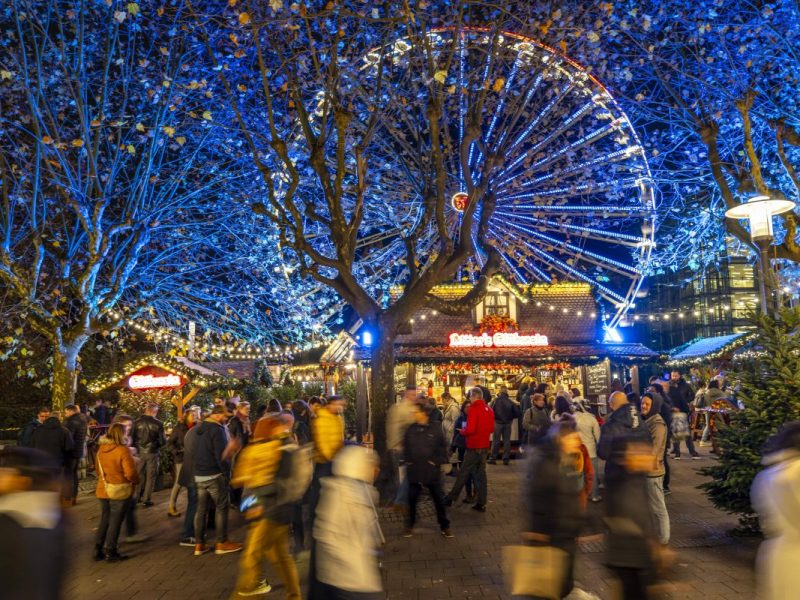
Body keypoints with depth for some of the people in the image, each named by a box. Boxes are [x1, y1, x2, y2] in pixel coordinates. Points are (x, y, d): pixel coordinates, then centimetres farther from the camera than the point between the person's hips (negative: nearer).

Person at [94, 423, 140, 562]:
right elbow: (130, 473, -21)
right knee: (115, 522, 6)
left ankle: (98, 550, 25)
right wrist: (136, 480, -2)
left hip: (103, 490, 7)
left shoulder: (101, 449, 3)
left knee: (104, 520, 20)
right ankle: (110, 552, 14)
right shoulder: (123, 450, -20)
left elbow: (98, 470, 14)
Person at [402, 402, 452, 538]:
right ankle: (410, 526, 26)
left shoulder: (435, 428, -7)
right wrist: (407, 460, 3)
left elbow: (443, 446, 0)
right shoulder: (411, 429, 0)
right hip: (414, 470, 2)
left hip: (432, 470, -2)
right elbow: (405, 446, 12)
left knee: (439, 499, 8)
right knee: (412, 499, 10)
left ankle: (444, 526, 23)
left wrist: (438, 461, -7)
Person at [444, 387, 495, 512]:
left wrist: (462, 431, -3)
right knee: (481, 474, 11)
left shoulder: (474, 409, -16)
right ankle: (481, 503, 13)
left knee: (463, 474, 2)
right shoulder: (489, 409, 7)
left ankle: (450, 498, 12)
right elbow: (491, 428, 13)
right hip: (484, 446, 7)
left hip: (473, 447, -7)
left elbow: (469, 429, -21)